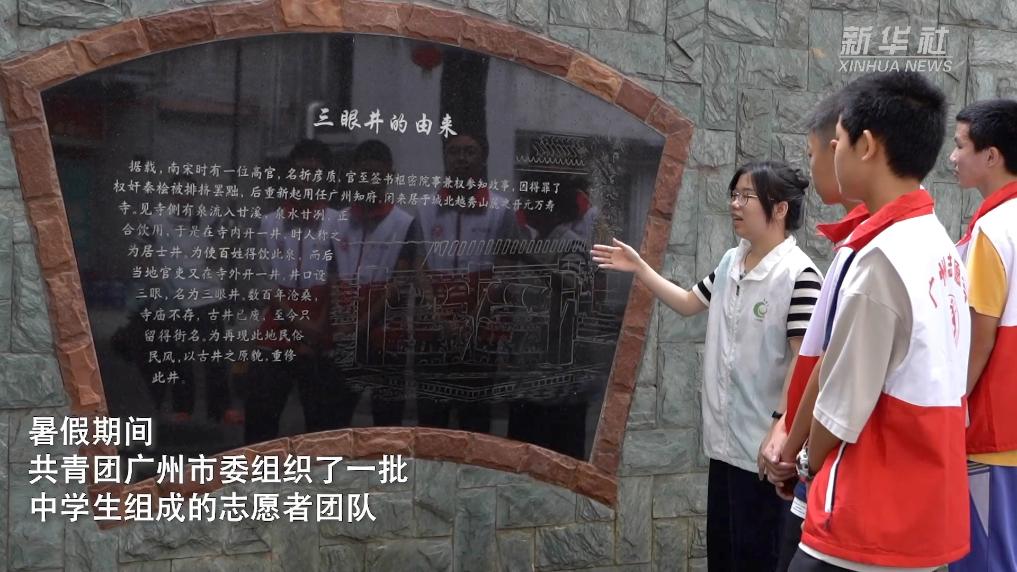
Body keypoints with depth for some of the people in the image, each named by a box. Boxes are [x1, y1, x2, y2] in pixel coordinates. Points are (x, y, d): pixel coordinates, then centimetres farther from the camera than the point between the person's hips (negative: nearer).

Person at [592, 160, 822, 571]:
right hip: (724, 436, 8)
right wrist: (639, 269, 16)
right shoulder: (730, 263, 8)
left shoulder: (799, 275, -16)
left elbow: (803, 358, -18)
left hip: (763, 444, -7)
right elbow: (689, 303, 23)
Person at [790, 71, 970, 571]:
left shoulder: (879, 258, -20)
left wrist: (809, 463, 5)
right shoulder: (941, 247, 6)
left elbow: (843, 403, -14)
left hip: (872, 518, -8)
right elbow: (910, 383, 9)